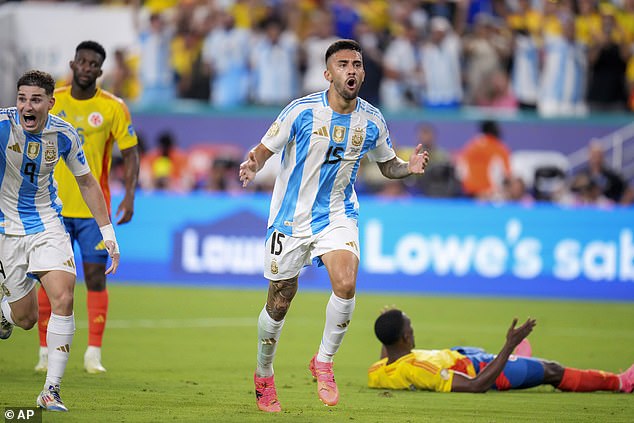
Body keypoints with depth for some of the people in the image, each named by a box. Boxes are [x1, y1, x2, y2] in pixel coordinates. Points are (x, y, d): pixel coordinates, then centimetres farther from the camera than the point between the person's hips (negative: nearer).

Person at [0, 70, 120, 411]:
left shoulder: (64, 135, -7)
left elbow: (86, 182, 7)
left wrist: (107, 232, 6)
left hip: (47, 224, 2)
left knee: (63, 298, -20)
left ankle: (51, 390, -14)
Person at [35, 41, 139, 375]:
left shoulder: (113, 108, -1)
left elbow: (130, 153, 1)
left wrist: (129, 196, -11)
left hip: (94, 209, -1)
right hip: (54, 206, 1)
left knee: (96, 277, -2)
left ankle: (93, 354, 2)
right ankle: (46, 353, 8)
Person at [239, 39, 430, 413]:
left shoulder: (372, 121, -4)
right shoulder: (302, 111, -13)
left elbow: (387, 164, 12)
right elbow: (265, 149, -6)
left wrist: (409, 167, -10)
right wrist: (252, 165, -29)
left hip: (338, 215, 2)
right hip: (291, 218, -2)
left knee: (346, 284, -24)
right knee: (279, 303, 5)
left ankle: (324, 362, -2)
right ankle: (264, 375, 31)